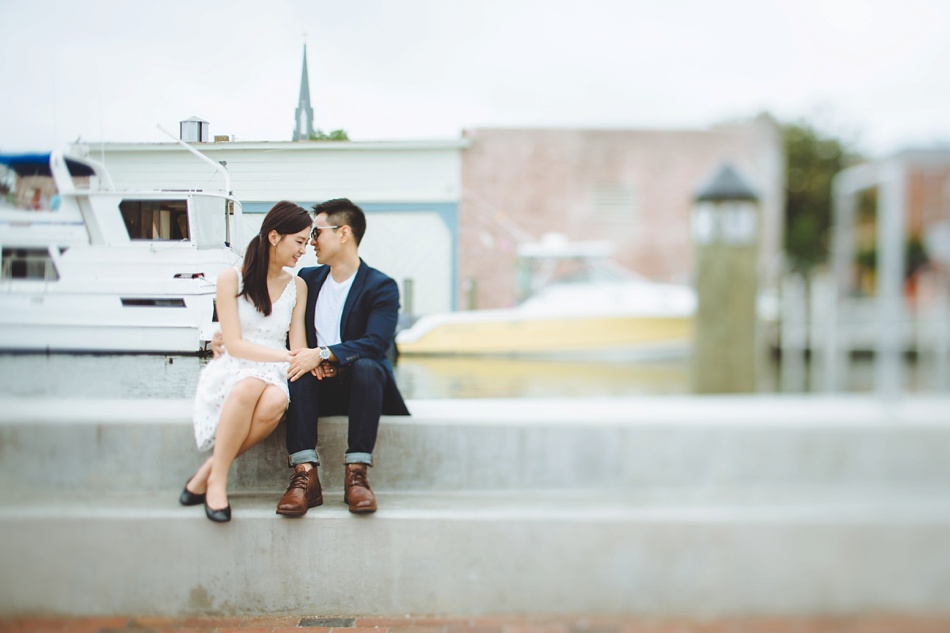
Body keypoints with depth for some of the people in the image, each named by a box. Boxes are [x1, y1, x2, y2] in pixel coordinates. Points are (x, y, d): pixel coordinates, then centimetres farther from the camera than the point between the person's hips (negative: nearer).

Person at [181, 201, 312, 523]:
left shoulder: (297, 286, 13)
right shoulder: (231, 279, 1)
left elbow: (297, 348, 7)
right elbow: (235, 345, -8)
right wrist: (285, 355, -21)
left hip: (273, 374, 3)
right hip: (231, 371, -3)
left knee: (276, 401, -36)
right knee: (252, 385, -41)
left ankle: (204, 477, -23)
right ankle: (217, 481, -27)